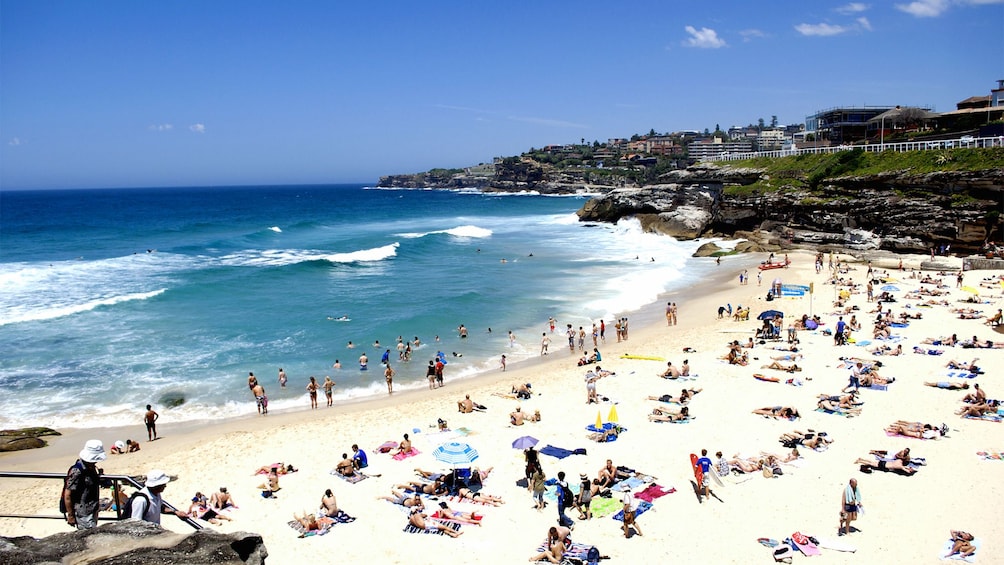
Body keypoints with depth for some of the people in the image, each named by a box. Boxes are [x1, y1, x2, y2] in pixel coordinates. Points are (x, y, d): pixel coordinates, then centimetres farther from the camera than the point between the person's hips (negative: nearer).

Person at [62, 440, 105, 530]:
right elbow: (67, 495, -18)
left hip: (92, 511, 9)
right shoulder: (77, 472, -21)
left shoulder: (92, 468, 5)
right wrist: (70, 516, -15)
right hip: (83, 514, -9)